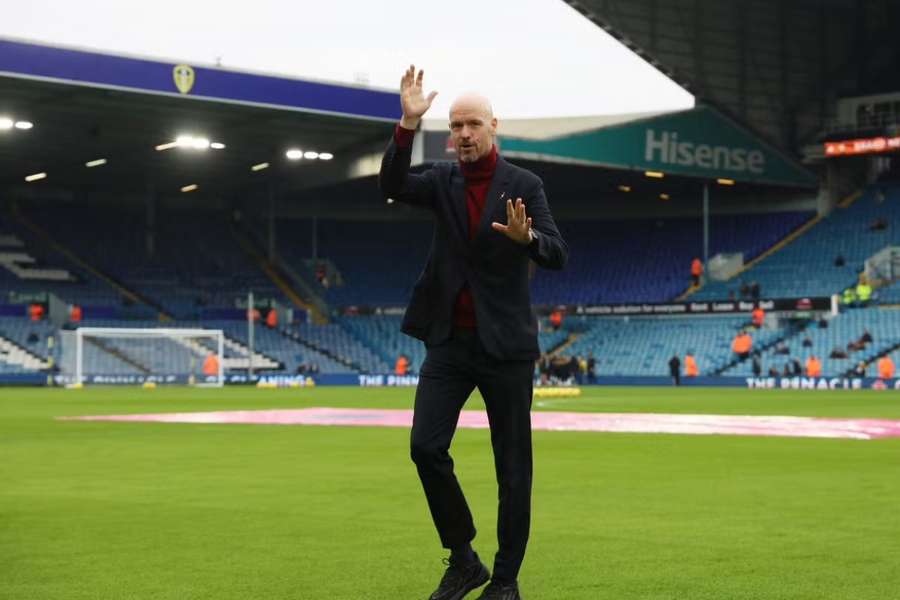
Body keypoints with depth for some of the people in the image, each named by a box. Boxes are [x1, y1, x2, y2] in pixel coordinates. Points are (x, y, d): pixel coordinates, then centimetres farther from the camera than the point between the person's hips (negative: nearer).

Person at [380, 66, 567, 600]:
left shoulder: (524, 186, -2)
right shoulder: (443, 180, 7)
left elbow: (558, 256, -11)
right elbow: (393, 185, -12)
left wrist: (527, 237, -33)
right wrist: (409, 123, -23)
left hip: (505, 344, -3)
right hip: (450, 340, 3)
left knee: (513, 465, 2)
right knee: (426, 446, -8)